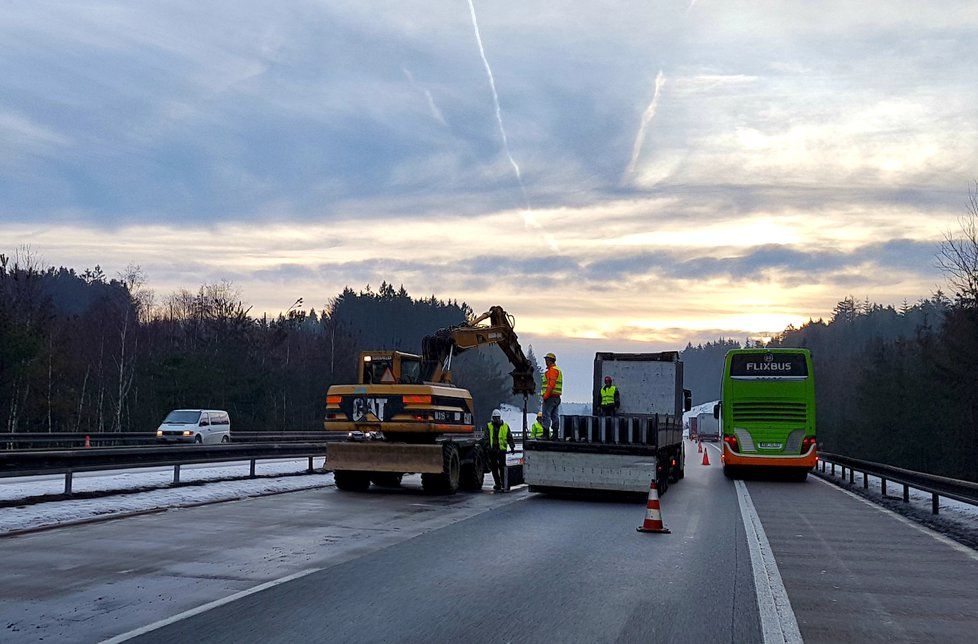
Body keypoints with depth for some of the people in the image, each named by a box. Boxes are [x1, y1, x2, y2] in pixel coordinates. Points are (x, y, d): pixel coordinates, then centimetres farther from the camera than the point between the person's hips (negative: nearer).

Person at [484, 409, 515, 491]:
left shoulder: (505, 426, 7)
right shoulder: (489, 426, 6)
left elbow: (510, 438, 12)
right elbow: (486, 438, 0)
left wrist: (512, 447, 7)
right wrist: (486, 447, -11)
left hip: (502, 450, -1)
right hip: (492, 450, 1)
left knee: (502, 467, -3)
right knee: (494, 468, 5)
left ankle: (504, 483, 6)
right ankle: (497, 484, 14)